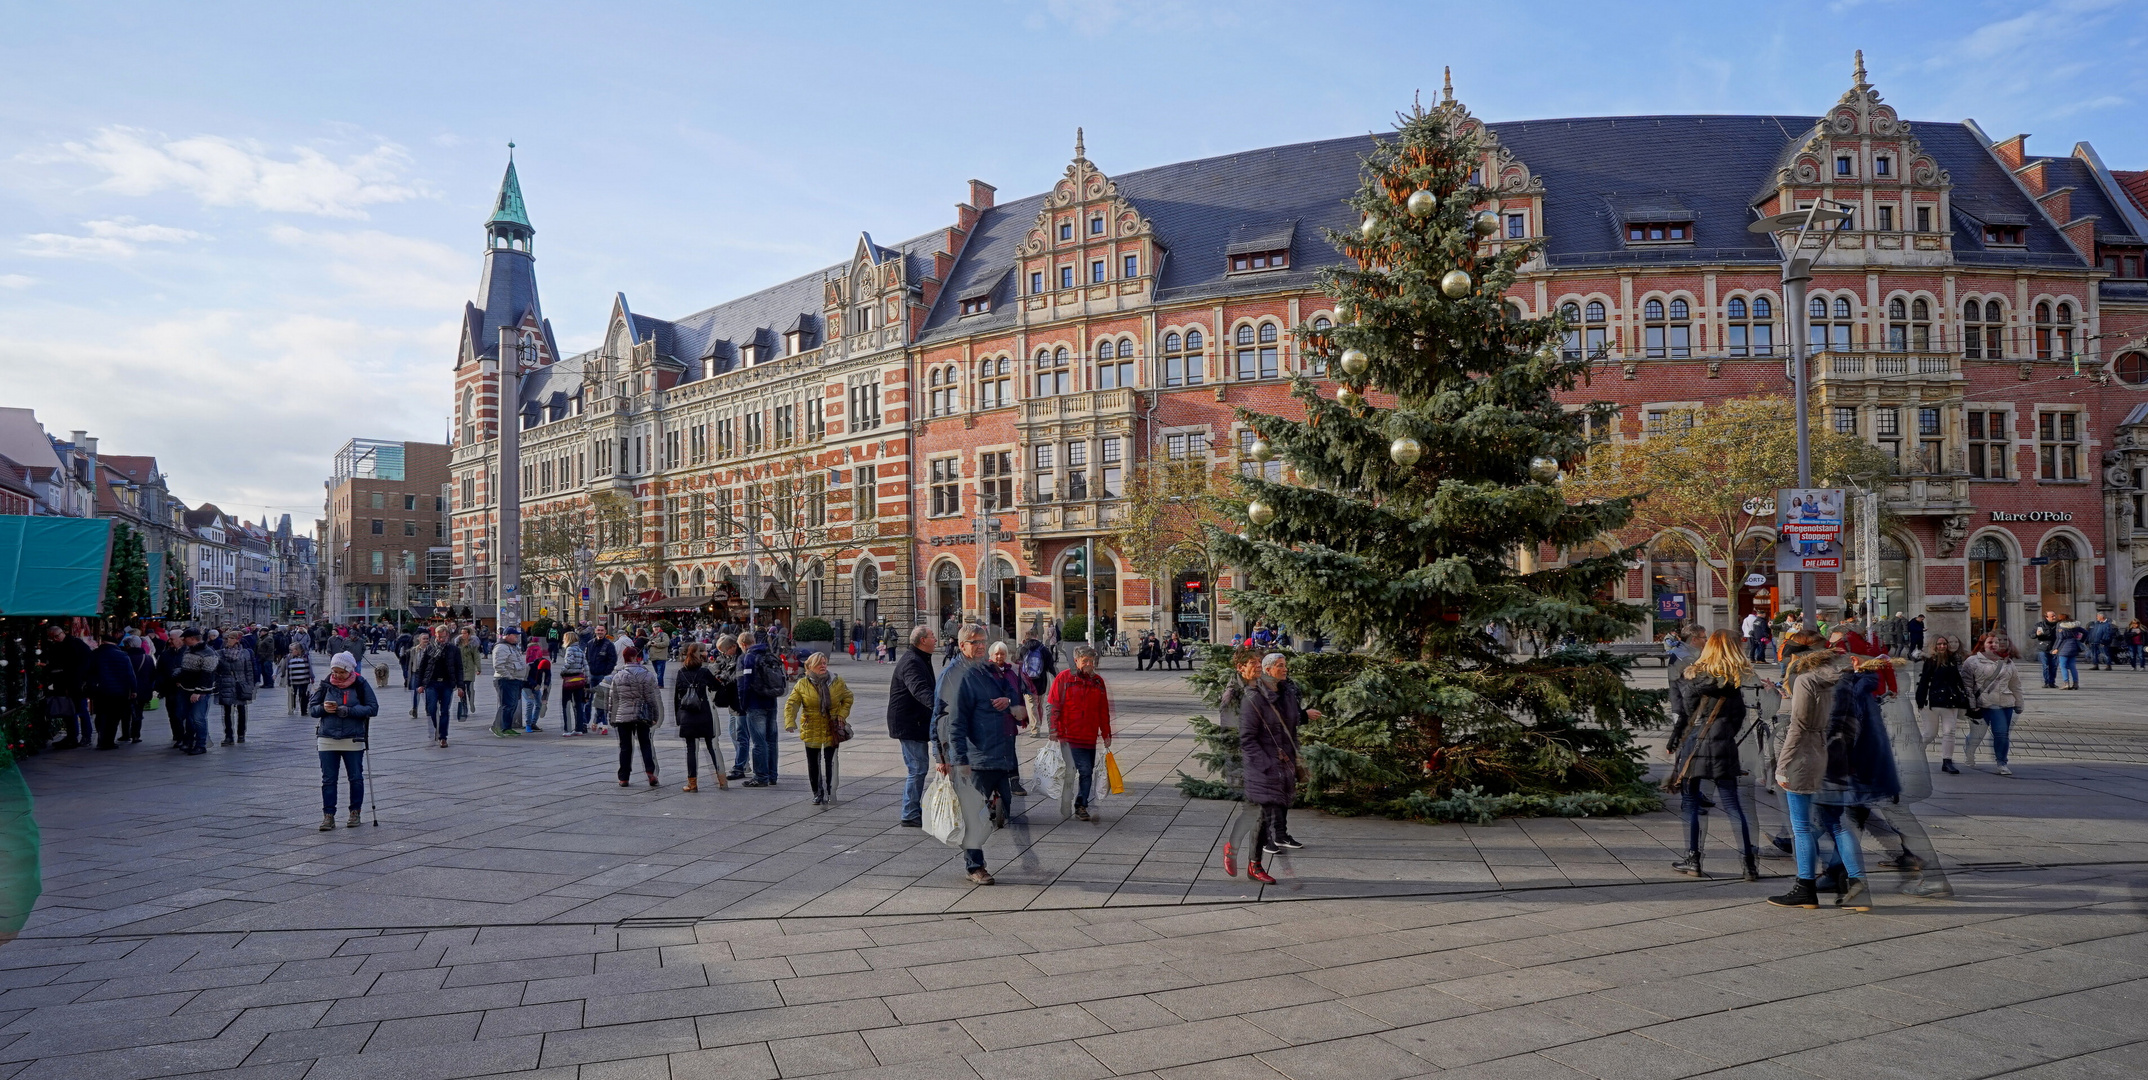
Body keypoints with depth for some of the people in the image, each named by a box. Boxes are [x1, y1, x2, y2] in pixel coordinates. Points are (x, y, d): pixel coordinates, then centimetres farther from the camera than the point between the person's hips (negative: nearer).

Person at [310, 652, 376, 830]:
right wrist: (323, 708, -13)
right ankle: (328, 816, 6)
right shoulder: (325, 685, 5)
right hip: (327, 740, 2)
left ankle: (355, 812, 18)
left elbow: (373, 708, -7)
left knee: (356, 778, 5)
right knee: (328, 779, 2)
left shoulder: (360, 685, -3)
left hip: (353, 740, -2)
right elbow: (311, 710, 10)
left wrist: (349, 711, -18)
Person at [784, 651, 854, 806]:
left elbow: (848, 699, 12)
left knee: (830, 762, -3)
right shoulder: (802, 685, -4)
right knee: (813, 763, 7)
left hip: (832, 729, 0)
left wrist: (842, 714, -2)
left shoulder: (837, 682, -1)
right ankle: (817, 793, 21)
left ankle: (828, 793, 9)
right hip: (811, 729, 0)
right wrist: (790, 722, -20)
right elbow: (791, 704, -6)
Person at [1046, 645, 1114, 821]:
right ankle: (1082, 805, 0)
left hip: (1091, 737, 5)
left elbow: (1104, 711, 17)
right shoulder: (1064, 678, -2)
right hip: (1071, 735, -5)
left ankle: (1081, 806, 17)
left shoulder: (1098, 681, 12)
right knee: (1085, 770, -12)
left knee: (1088, 772, 7)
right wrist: (1054, 731, -9)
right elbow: (1052, 705, -3)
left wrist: (1106, 734, 14)